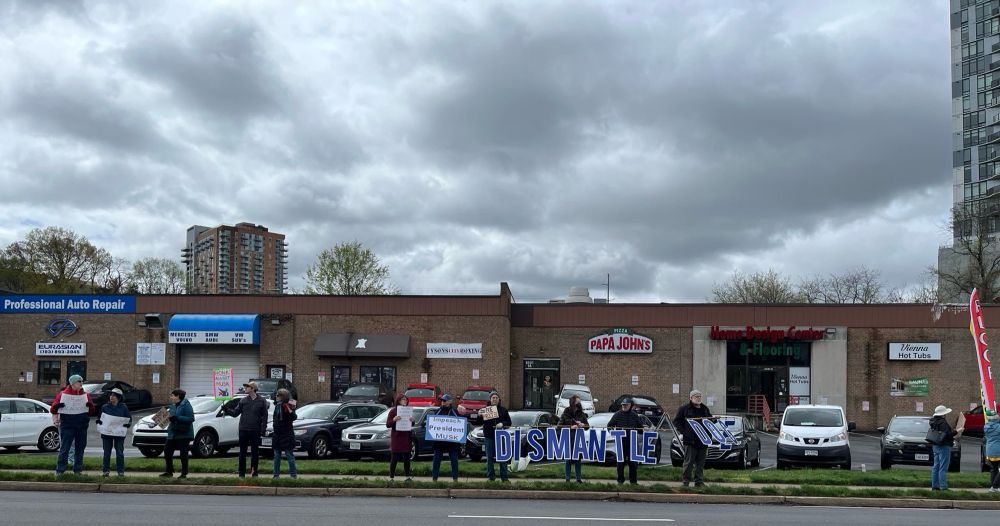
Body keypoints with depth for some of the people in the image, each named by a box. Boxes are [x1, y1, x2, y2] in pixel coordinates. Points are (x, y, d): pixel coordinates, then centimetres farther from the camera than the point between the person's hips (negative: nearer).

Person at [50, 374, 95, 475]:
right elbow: (53, 409, 2)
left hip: (82, 426, 4)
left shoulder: (85, 395, 9)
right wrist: (57, 406, -21)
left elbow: (91, 410, 10)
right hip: (67, 425, -4)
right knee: (64, 448, -7)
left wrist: (90, 405, -13)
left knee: (80, 449, 8)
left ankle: (77, 470, 16)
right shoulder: (62, 394, 0)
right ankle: (60, 470, -3)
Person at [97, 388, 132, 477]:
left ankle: (121, 471, 4)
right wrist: (99, 421, 0)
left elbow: (129, 418, 9)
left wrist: (127, 424, -8)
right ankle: (106, 470, 13)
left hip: (119, 433, -2)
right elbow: (99, 417, 19)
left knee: (120, 453, -2)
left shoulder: (123, 408, 1)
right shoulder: (105, 407, 6)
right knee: (107, 452, 6)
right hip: (106, 432, 2)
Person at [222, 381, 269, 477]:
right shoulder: (243, 401, 8)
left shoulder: (262, 401, 1)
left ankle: (254, 472, 12)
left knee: (255, 452, 4)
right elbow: (235, 413, 6)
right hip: (243, 430, 2)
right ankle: (242, 473, 10)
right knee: (242, 452, 5)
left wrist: (263, 429, -8)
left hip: (255, 431, -2)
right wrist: (226, 410, -11)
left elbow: (265, 416, 0)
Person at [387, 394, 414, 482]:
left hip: (406, 437, 4)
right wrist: (394, 420, -24)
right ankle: (391, 477, 2)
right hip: (396, 437, -4)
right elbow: (387, 425, -5)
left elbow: (411, 425, 18)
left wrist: (412, 421, -5)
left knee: (406, 458, 8)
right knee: (394, 458, -2)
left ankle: (408, 476, 15)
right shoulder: (393, 411, -3)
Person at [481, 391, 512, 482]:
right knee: (489, 458, 3)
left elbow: (509, 422, 9)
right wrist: (479, 415, -19)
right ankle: (491, 476, 9)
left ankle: (504, 477, 5)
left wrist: (502, 424, -11)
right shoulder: (485, 409, 4)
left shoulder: (503, 410, 9)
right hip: (489, 436, -1)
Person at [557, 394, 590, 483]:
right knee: (569, 459, 3)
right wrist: (571, 427, -16)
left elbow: (587, 425, 11)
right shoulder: (566, 414, -3)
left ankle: (579, 478, 13)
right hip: (568, 439, -2)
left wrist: (583, 425, -12)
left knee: (578, 459, 6)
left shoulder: (581, 414, 4)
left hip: (578, 440, 2)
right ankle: (567, 478, 10)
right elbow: (560, 425, -5)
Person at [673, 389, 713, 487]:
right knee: (689, 462, -5)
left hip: (703, 440, 5)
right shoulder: (684, 408, 1)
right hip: (690, 440, -5)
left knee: (701, 463, 7)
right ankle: (686, 480, 3)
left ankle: (699, 481, 13)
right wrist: (683, 432, -10)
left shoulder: (705, 409, 16)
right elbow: (676, 421, 1)